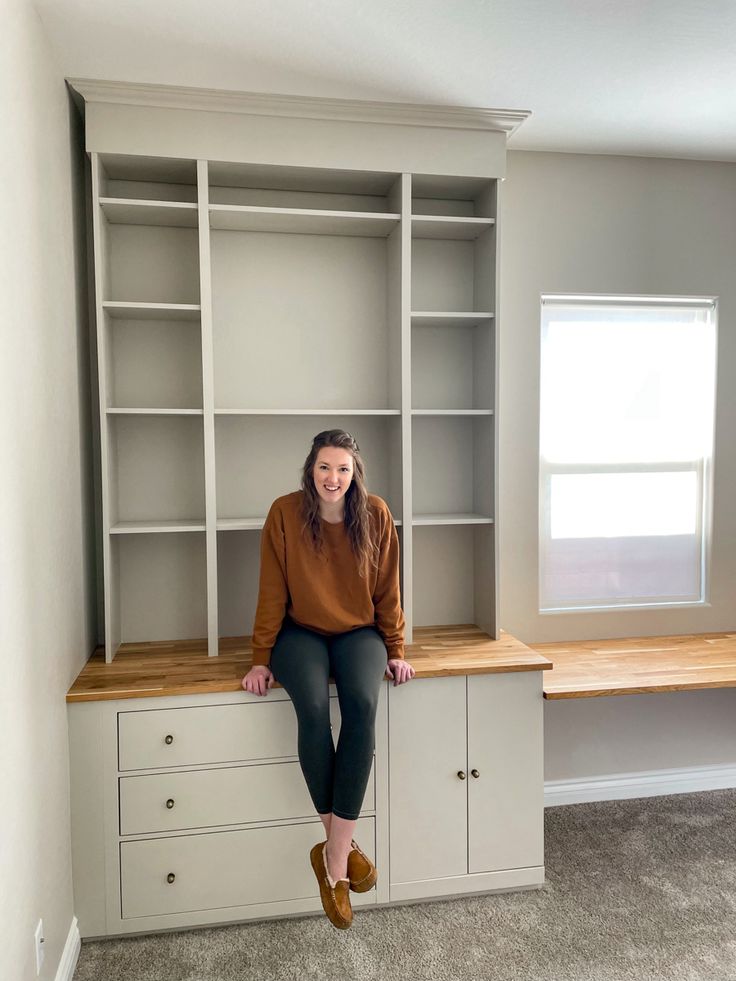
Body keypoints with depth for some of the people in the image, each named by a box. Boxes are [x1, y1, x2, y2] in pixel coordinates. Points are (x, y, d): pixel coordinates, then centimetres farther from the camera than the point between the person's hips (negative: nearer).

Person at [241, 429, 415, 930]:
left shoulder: (376, 514, -7)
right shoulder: (285, 512, -10)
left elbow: (387, 591, 1)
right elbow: (272, 592, -6)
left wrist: (395, 652, 1)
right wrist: (261, 659, -5)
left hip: (359, 632, 1)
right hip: (301, 632, -1)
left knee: (362, 704, -30)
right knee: (313, 708, -30)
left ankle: (333, 855, -20)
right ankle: (343, 844, -11)